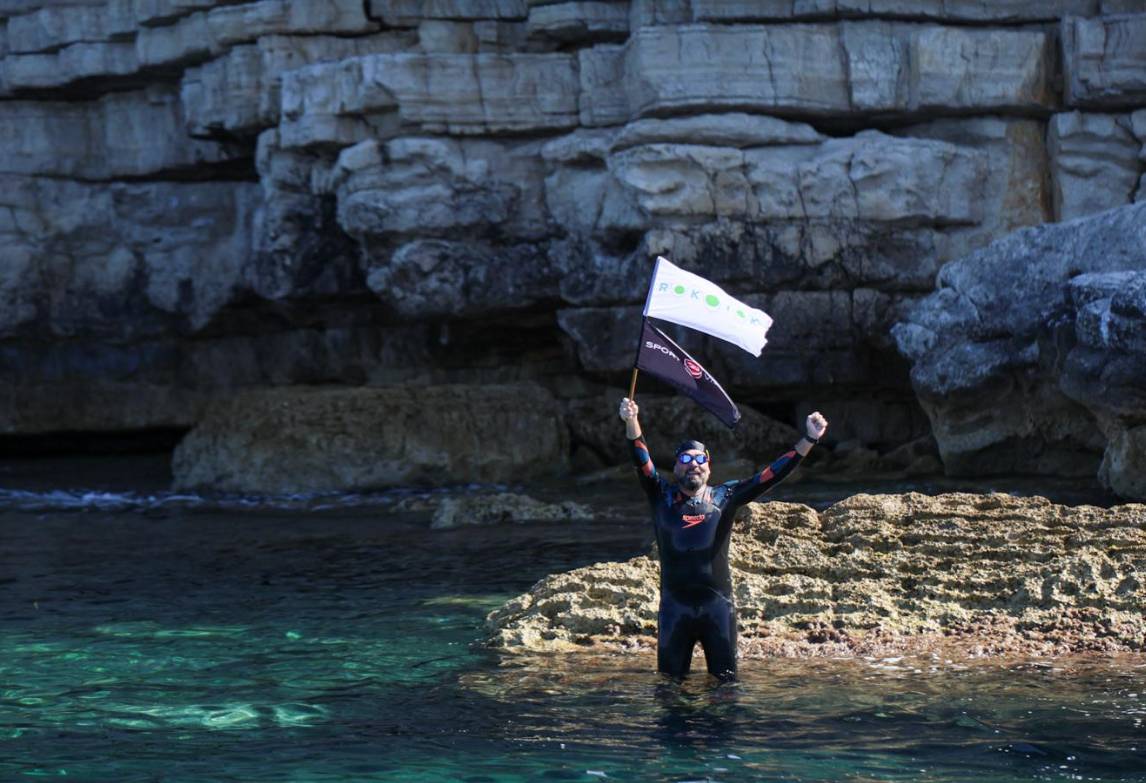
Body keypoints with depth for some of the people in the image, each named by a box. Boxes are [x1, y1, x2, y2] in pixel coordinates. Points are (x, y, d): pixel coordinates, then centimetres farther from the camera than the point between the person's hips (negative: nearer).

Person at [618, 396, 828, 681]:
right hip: (675, 605, 0)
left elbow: (771, 476, 0)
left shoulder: (724, 497, 7)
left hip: (718, 604, 0)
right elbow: (642, 462, -9)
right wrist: (631, 423, -27)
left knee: (725, 680, 5)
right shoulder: (663, 497, 5)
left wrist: (808, 440, -10)